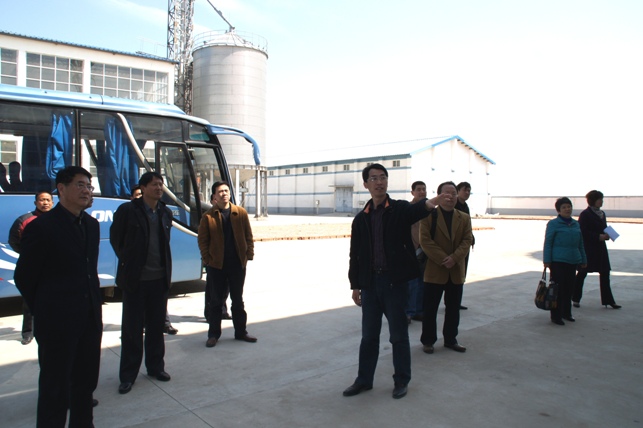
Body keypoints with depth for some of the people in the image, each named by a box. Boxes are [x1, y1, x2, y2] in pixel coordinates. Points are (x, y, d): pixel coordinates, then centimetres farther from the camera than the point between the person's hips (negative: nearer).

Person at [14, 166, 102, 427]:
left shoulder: (91, 224, 8)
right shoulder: (41, 227, -12)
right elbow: (24, 278, -7)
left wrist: (92, 304, 10)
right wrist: (44, 310, 1)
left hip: (90, 319, 6)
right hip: (57, 322, -6)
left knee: (86, 381, 18)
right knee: (55, 389, 8)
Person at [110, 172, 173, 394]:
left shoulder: (166, 213, 7)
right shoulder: (127, 210, -7)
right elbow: (115, 238, 3)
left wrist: (165, 268, 9)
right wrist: (127, 260, 3)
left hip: (159, 278, 4)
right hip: (135, 278, -4)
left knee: (156, 326, 13)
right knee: (132, 328, 5)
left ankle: (155, 366, 28)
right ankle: (127, 375, 17)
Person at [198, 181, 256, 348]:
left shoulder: (241, 213, 1)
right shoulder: (208, 216, -3)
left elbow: (248, 236, 4)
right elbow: (202, 240, -1)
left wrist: (249, 255, -3)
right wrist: (207, 259, -6)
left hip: (237, 264, 2)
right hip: (216, 265, -1)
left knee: (238, 300, 13)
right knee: (216, 301, 8)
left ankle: (241, 332, 24)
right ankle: (213, 334, 19)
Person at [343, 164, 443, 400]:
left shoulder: (400, 209, -3)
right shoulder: (361, 218, 6)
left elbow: (416, 210, -28)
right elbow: (355, 254, 9)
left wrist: (430, 203, -51)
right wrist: (355, 285, 6)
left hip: (395, 281, -3)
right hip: (370, 282, 3)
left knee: (398, 334, 8)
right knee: (369, 335, 13)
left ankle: (402, 380, 24)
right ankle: (364, 379, 27)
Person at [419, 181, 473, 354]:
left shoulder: (464, 218, 10)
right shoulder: (429, 216, -3)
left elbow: (467, 240, 1)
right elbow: (425, 241, -11)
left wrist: (454, 258, -16)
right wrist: (443, 260, -17)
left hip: (457, 271, 4)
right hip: (434, 270, -4)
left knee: (453, 309, 12)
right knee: (430, 309, 4)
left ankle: (450, 339, 26)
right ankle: (428, 340, 17)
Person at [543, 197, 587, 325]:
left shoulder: (576, 224, 12)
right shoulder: (553, 223, -5)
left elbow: (580, 244, 19)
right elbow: (548, 243, -7)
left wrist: (583, 260, 18)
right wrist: (546, 260, -12)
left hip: (572, 261, 6)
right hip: (558, 261, -6)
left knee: (569, 288, 11)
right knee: (558, 289, -4)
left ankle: (566, 313, 25)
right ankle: (556, 316, 4)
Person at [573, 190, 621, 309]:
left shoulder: (602, 214, 13)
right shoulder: (585, 214, -10)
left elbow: (604, 228, 20)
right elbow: (583, 232, -16)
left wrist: (606, 235, -2)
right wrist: (599, 236, -20)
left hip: (600, 248, 7)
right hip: (588, 248, -7)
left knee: (605, 273, 5)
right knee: (582, 273, 2)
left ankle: (608, 300, 10)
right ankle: (575, 299, 14)